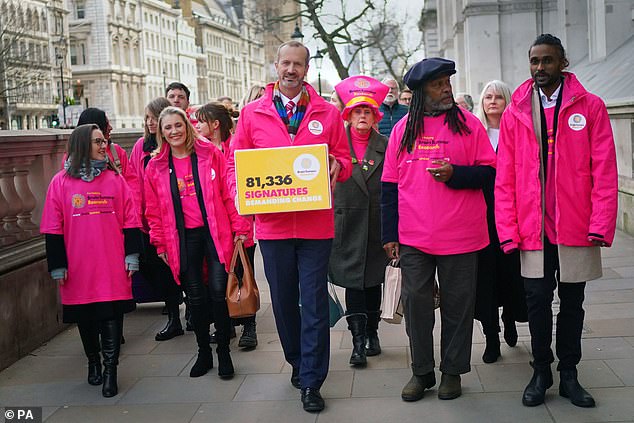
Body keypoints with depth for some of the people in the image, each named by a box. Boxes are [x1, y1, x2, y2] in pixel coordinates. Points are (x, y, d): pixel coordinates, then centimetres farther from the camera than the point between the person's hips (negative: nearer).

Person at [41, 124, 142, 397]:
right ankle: (93, 362, 33)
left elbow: (130, 221, 5)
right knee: (85, 318, 13)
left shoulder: (115, 179, 4)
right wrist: (58, 266, -1)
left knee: (112, 316, -1)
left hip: (113, 268, 0)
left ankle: (110, 369, 9)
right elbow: (53, 229, 1)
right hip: (79, 269, 0)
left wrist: (132, 256, 1)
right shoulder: (61, 182, 1)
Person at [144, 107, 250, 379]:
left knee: (218, 292, -4)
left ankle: (224, 353, 13)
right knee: (195, 296, 8)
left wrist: (239, 227, -3)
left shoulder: (210, 154, 1)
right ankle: (203, 352, 24)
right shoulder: (155, 167, 5)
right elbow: (153, 210, 10)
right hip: (183, 238, 2)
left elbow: (229, 193, 0)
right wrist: (160, 243, 7)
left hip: (215, 233, -2)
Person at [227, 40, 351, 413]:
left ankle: (312, 382, 10)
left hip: (316, 224, -1)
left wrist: (336, 165, -14)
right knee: (284, 300, 13)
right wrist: (243, 190, -11)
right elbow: (236, 163, 8)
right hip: (272, 224, 1)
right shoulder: (252, 113, 6)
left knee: (315, 302, 1)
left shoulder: (327, 113, 5)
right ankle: (298, 363, 34)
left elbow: (344, 160, 9)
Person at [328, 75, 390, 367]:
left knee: (374, 278, 10)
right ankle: (358, 340, -1)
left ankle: (371, 332, 23)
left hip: (377, 223, 1)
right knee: (352, 280, -3)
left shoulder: (385, 146, 5)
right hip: (347, 222, -1)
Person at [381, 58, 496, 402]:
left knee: (457, 305, 6)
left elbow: (489, 172, 2)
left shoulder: (468, 124, 3)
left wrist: (454, 173, -17)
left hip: (459, 236, -1)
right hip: (413, 238, 2)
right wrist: (390, 234, 5)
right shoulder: (402, 129, 8)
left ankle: (452, 371, 22)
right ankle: (421, 372, 20)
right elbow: (390, 184, 8)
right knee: (415, 302, 4)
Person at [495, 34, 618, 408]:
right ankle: (541, 372, 23)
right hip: (532, 229, 1)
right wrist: (509, 230, -5)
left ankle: (569, 374, 26)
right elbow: (505, 179, 1)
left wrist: (601, 225, -12)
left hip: (577, 229, 0)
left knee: (572, 303, 11)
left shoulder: (590, 107, 0)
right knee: (538, 302, 6)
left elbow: (604, 172, -5)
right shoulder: (514, 114, 4)